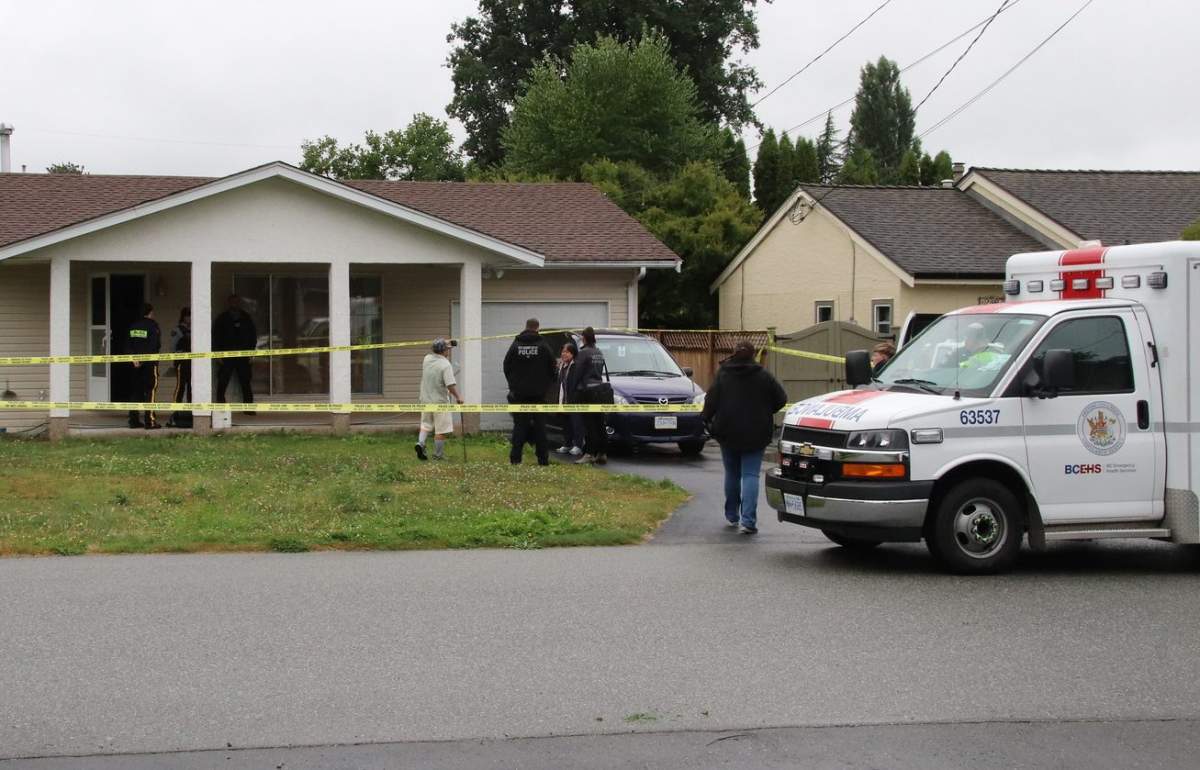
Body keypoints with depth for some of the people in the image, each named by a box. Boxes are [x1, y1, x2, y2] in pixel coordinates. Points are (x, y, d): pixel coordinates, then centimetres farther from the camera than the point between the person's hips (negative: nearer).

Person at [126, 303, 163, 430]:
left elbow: (129, 344, 4)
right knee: (151, 390, -4)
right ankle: (150, 421, -10)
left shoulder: (133, 326, 10)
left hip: (136, 362, 6)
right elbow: (157, 344, -13)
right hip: (150, 361, -6)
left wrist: (134, 357, -6)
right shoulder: (153, 325, -8)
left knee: (137, 391, 11)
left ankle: (134, 420, 10)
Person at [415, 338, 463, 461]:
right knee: (441, 430, 3)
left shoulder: (427, 359, 1)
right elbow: (451, 385, -23)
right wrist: (458, 397, -10)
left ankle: (420, 442, -4)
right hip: (440, 401, -6)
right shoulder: (446, 364, -18)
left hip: (426, 399, 6)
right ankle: (438, 455, 6)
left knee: (426, 424, 19)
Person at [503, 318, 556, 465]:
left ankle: (515, 457, -4)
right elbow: (552, 369, 1)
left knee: (519, 425, 3)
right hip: (538, 393, -1)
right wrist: (546, 385, 16)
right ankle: (543, 459, 2)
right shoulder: (543, 346, -4)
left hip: (519, 393, 1)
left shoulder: (515, 345, 0)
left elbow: (506, 367, 6)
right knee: (539, 425, 4)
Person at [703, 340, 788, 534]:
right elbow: (781, 399, 2)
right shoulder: (763, 376, -2)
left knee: (732, 474, 17)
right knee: (750, 475, -3)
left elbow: (711, 400, -6)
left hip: (728, 433, 1)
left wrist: (708, 420, 9)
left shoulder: (722, 375, -2)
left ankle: (732, 516, 27)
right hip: (755, 435, -1)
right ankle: (748, 520, -16)